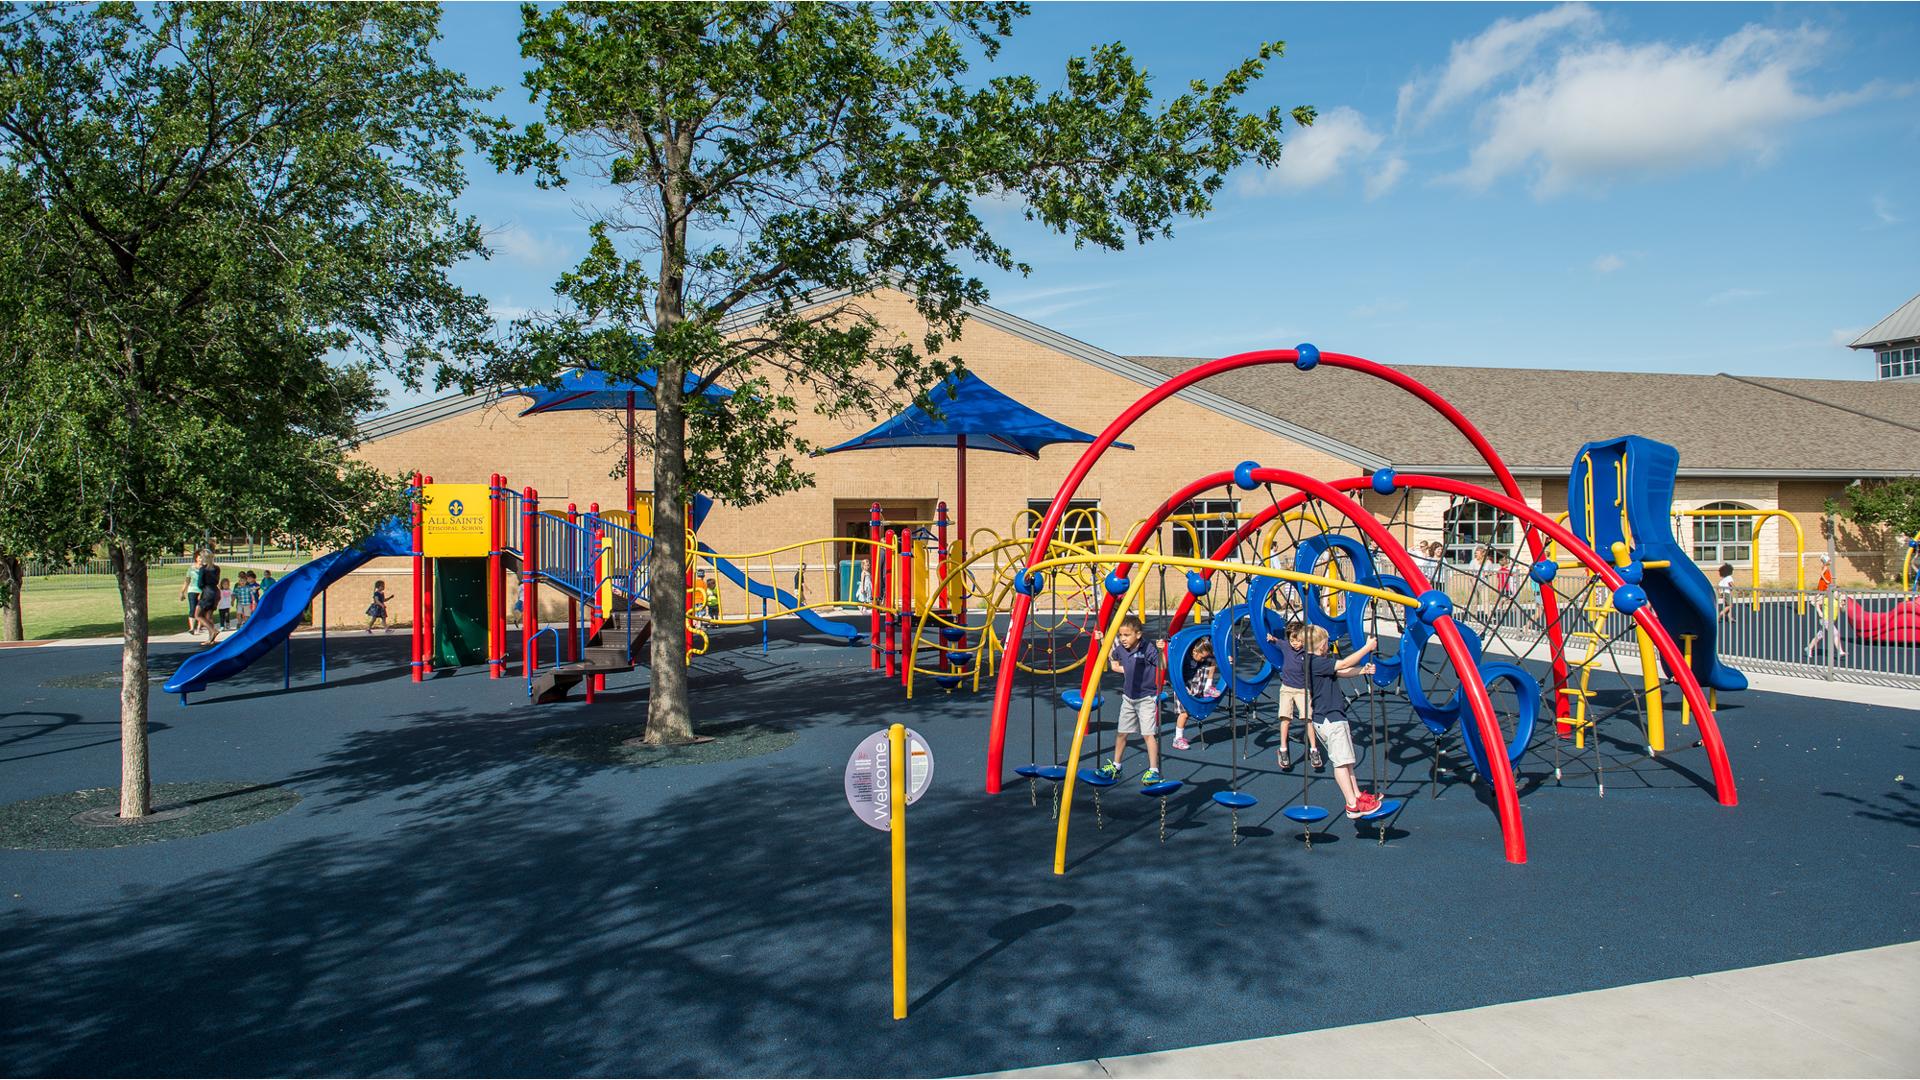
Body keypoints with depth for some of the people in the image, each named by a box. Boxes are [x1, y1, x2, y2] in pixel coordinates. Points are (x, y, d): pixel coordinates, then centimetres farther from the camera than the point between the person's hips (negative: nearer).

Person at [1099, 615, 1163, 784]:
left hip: (1146, 698, -7)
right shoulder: (1121, 649, -1)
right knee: (1121, 732, 15)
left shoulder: (1147, 649, -20)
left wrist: (1161, 650, -40)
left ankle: (1153, 770, 0)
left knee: (1148, 734, -8)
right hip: (1128, 697, 7)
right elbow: (1111, 659, 20)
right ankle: (1115, 766, 30)